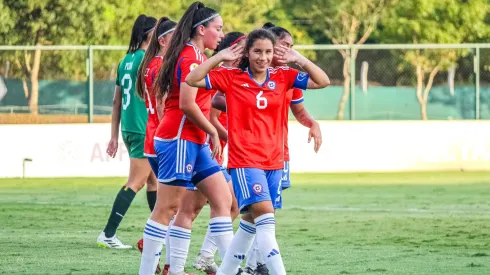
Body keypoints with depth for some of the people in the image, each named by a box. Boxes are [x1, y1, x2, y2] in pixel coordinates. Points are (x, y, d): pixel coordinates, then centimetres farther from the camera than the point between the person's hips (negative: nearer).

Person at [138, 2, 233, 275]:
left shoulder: (198, 56, 16)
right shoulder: (190, 56, -14)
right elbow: (187, 104, -21)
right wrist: (213, 132, -11)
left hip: (195, 142, 10)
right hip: (179, 139, -10)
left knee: (223, 199, 7)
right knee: (167, 207, -7)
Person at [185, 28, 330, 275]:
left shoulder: (282, 77, 6)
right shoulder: (231, 78, -3)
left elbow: (322, 81, 3)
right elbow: (192, 80, -9)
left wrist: (299, 59, -4)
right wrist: (219, 57, -11)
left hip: (274, 162, 5)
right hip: (244, 161, -5)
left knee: (251, 222, 15)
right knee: (266, 218, -19)